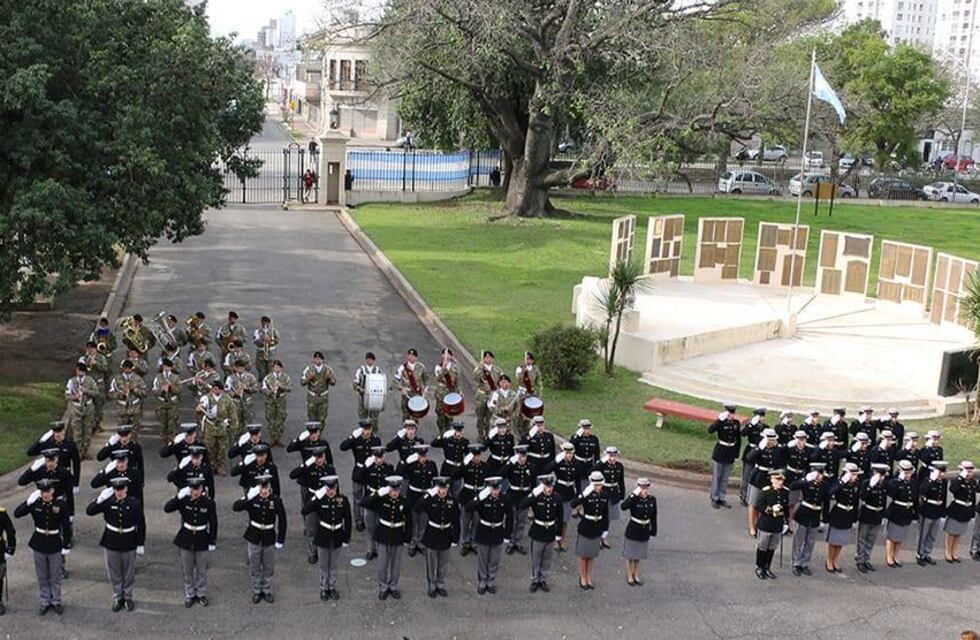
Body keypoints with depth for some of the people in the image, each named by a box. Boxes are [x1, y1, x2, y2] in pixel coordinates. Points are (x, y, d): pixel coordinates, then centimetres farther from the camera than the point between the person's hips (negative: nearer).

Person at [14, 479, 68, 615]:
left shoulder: (61, 504, -13)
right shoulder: (35, 503, -9)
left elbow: (66, 526, -8)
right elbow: (17, 513, -14)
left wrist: (66, 546, -7)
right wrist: (28, 502, -27)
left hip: (55, 544, -1)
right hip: (39, 544, 2)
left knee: (55, 577, 11)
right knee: (42, 577, 13)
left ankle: (56, 602, 27)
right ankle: (44, 602, 28)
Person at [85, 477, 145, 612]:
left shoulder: (134, 503, -12)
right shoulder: (107, 502, -9)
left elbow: (141, 525, -6)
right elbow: (89, 511, -16)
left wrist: (140, 545, -4)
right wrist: (100, 498, -28)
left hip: (129, 543, -1)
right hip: (111, 543, 1)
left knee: (129, 572, 12)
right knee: (114, 572, 12)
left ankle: (128, 597, 31)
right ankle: (117, 598, 30)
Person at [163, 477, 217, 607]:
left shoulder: (209, 502, -12)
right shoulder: (184, 500, -10)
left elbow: (213, 523, -5)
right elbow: (167, 508, -20)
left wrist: (212, 542, -3)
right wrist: (178, 496, -31)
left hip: (202, 540, -1)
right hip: (186, 539, 1)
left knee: (202, 569, 13)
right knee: (187, 570, 13)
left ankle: (201, 594, 30)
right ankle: (189, 595, 29)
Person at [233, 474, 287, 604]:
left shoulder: (276, 500, -13)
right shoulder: (252, 499, -12)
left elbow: (282, 521, -5)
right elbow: (235, 507, -24)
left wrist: (280, 540, -4)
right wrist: (248, 496, -35)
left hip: (269, 538, 0)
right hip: (254, 537, 0)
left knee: (269, 567, 13)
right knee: (254, 567, 13)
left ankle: (267, 591, 32)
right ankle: (256, 591, 31)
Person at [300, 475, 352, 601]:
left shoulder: (343, 500, -12)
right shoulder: (320, 500, -16)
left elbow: (347, 521, -3)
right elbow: (304, 511, -29)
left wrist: (346, 539, -1)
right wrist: (316, 498, -34)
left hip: (337, 538, 1)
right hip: (323, 537, -1)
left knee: (335, 565, 17)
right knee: (324, 566, 15)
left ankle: (332, 587, 36)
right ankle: (324, 588, 34)